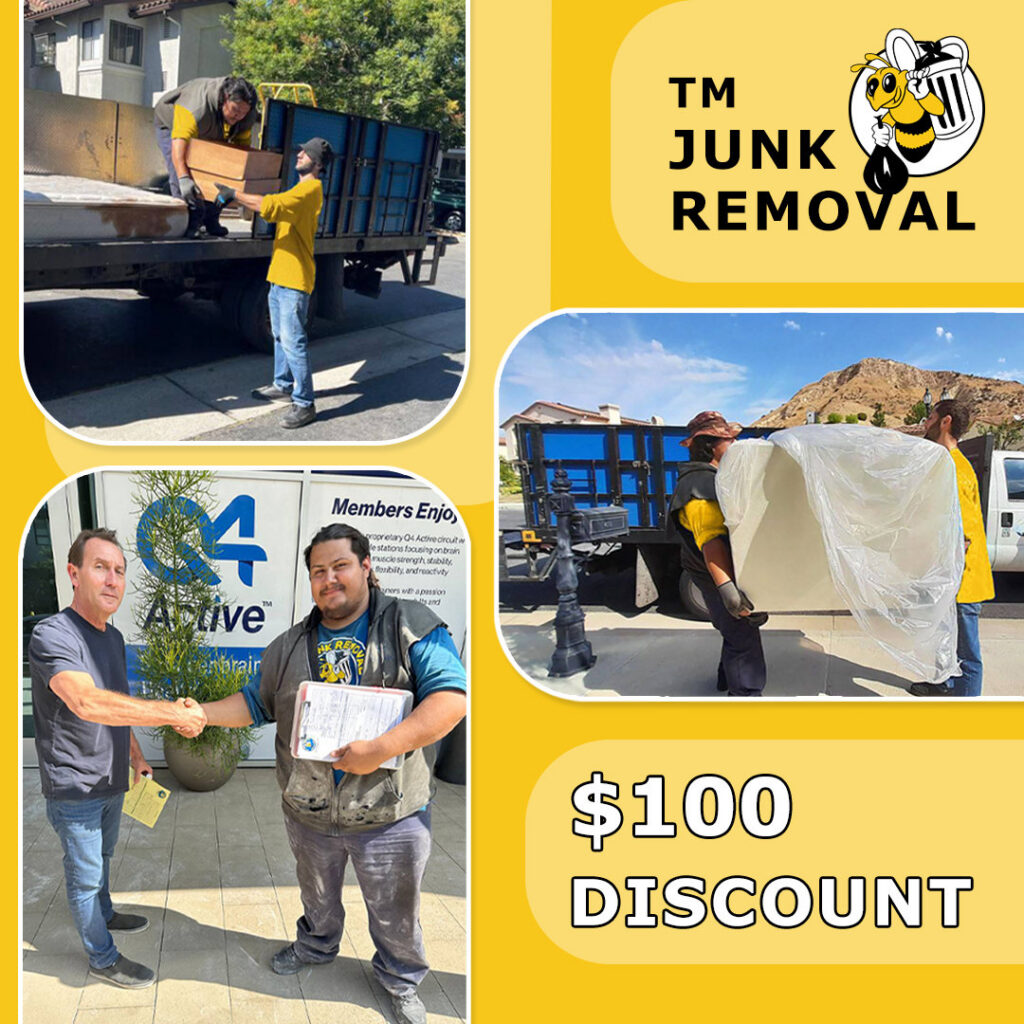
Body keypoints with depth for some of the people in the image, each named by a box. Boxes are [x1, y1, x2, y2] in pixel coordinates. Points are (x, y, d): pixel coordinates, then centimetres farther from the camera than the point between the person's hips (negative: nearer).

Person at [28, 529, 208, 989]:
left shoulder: (113, 638, 7)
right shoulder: (52, 635, -24)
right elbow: (87, 703, -39)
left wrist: (136, 758, 19)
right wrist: (173, 713, -40)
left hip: (111, 782, 8)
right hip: (75, 788, -8)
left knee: (101, 857, 27)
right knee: (85, 873, 7)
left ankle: (103, 914, 48)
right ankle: (102, 957, 22)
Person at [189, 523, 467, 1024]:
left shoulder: (411, 625, -13)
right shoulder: (289, 646, 4)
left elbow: (451, 697, -22)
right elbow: (255, 702, 13)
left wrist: (382, 748, -30)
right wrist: (202, 712, -5)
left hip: (391, 814, -4)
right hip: (309, 814, 4)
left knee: (395, 913, 13)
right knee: (317, 896, 28)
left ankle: (400, 979, 38)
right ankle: (316, 945, 55)